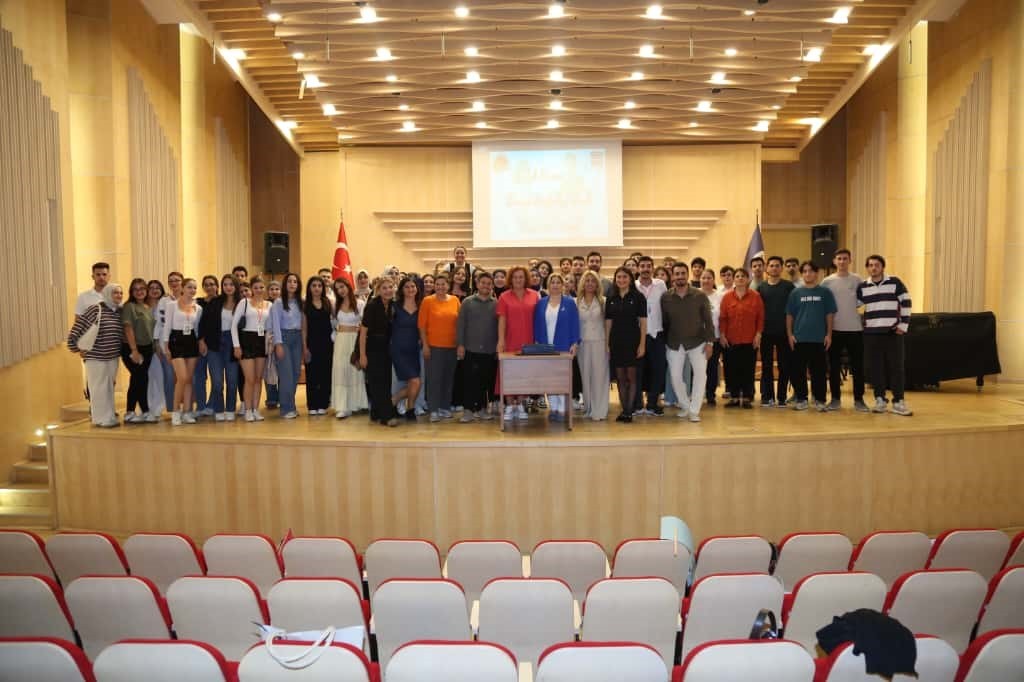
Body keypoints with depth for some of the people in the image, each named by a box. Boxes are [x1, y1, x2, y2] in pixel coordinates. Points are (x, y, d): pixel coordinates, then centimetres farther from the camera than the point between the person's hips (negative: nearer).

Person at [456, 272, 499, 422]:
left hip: (490, 350, 2)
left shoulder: (496, 304, 6)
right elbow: (460, 325, 2)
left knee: (487, 382, 7)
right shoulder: (467, 302, 4)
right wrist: (460, 344, -5)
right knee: (469, 381, -1)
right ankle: (468, 410, 5)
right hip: (471, 349, -1)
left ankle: (482, 409, 18)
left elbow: (499, 326, 6)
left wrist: (499, 346, 1)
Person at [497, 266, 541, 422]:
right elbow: (502, 320, -3)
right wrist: (500, 340, -11)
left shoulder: (534, 295, 4)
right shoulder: (505, 297, 1)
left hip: (528, 341, 1)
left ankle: (520, 405, 16)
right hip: (510, 341, -1)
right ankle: (509, 406, 9)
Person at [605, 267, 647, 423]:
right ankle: (623, 410, 14)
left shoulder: (638, 297, -2)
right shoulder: (611, 299, 8)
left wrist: (642, 344, -9)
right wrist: (607, 344, 4)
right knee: (620, 378, 7)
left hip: (632, 341, -3)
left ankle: (629, 411, 7)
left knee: (631, 377, 1)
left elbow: (643, 322, -4)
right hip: (616, 342, 3)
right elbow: (608, 322, 9)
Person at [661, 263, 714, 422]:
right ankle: (685, 406, 24)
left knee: (700, 373, -12)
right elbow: (664, 322, 3)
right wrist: (664, 342, 4)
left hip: (697, 342, -1)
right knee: (675, 377, 2)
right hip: (674, 344, 1)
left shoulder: (700, 295, -7)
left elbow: (708, 320, -4)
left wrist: (709, 342, -10)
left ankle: (694, 410, -1)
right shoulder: (665, 297, -4)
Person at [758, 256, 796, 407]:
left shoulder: (788, 286, 3)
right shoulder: (761, 287, 8)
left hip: (784, 332, -1)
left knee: (784, 365, 3)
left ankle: (782, 397, 11)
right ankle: (767, 396, 11)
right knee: (766, 365, 4)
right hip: (766, 332, 1)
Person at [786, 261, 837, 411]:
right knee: (798, 371, 3)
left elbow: (830, 315, 4)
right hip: (799, 338, 1)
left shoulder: (825, 292, 4)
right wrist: (790, 334, 0)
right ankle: (801, 399, 14)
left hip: (819, 338, -1)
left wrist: (829, 334, -1)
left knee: (818, 371, 3)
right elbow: (789, 315, 7)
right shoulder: (795, 293, 6)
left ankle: (819, 400, 12)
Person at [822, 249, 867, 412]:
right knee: (834, 366, 5)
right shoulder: (827, 281, 2)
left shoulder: (858, 280, 3)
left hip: (854, 329, 0)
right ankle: (835, 399, 14)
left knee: (857, 366, 3)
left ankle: (858, 399, 12)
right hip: (835, 329, 0)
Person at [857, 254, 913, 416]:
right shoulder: (862, 287, 6)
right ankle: (880, 400, 12)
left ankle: (898, 402, 5)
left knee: (896, 366, 0)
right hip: (871, 333, 2)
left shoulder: (895, 282, 0)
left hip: (893, 332, -2)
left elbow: (906, 304, 0)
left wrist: (903, 325, -5)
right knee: (875, 367, 4)